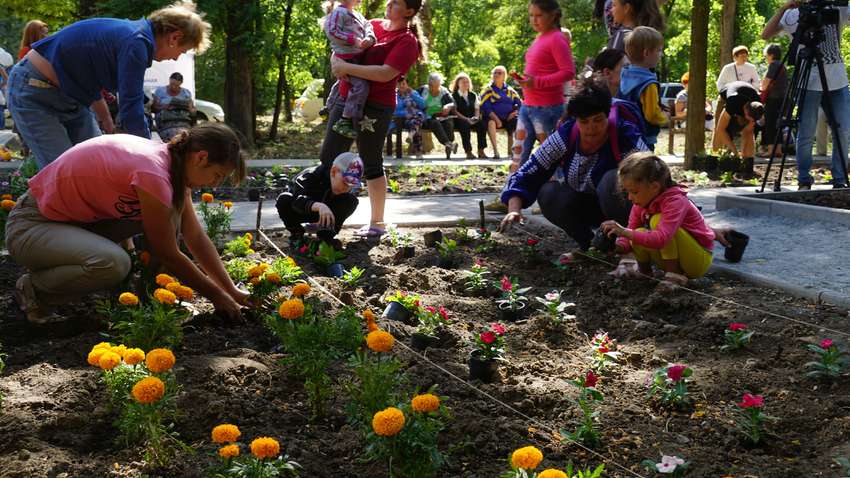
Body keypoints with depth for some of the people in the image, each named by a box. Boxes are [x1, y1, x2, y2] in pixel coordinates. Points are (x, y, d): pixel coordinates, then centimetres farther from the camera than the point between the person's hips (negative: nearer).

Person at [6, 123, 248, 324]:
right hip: (31, 225, -9)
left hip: (79, 218, 9)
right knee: (114, 264, -35)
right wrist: (217, 296, -9)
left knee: (169, 212, -2)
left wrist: (232, 291, 2)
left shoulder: (172, 161, -2)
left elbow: (196, 237, 4)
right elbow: (168, 254, -20)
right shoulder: (154, 172, -29)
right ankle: (34, 289, -8)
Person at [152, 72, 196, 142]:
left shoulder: (186, 92, 18)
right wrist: (164, 107, -12)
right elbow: (153, 108, 7)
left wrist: (190, 109, -5)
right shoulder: (160, 91, 12)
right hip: (166, 122, -2)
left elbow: (193, 110, 19)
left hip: (184, 121, 2)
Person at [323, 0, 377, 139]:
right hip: (347, 57, -11)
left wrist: (369, 38, -14)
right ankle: (345, 121, -24)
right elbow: (331, 31, -19)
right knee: (361, 85, -23)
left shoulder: (357, 15, 17)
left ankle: (329, 108, 50)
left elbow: (368, 26, 10)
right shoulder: (339, 12, -11)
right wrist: (353, 40, -22)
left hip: (357, 57, 11)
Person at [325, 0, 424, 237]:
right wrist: (336, 61, -3)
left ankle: (377, 223, 15)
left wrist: (347, 67, -21)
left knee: (371, 164, 2)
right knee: (328, 158, 9)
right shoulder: (373, 25, 11)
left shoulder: (407, 41, -10)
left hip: (374, 109, -7)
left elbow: (385, 73, -22)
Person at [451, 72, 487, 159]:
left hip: (472, 120, 4)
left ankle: (481, 151, -28)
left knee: (482, 123, -28)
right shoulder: (453, 96, 7)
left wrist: (476, 117, -8)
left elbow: (477, 108, 15)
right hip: (459, 120, -4)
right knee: (465, 125, -38)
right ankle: (468, 152, -38)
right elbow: (454, 111, -5)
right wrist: (466, 119, -17)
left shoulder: (473, 95, 22)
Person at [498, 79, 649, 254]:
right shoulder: (566, 135, -14)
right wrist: (514, 210, -31)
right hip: (585, 205, 4)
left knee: (612, 180, -34)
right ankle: (589, 245, -3)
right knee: (548, 194, -23)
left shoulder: (626, 137, -24)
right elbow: (527, 175, -14)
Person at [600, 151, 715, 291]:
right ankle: (644, 270, 8)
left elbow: (661, 238, -41)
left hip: (700, 260, -7)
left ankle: (675, 276, -18)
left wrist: (625, 232, -44)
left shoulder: (675, 201, -28)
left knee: (658, 220, -27)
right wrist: (617, 246, -24)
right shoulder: (641, 202, -3)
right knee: (640, 234, -18)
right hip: (672, 260, 7)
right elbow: (632, 231, -4)